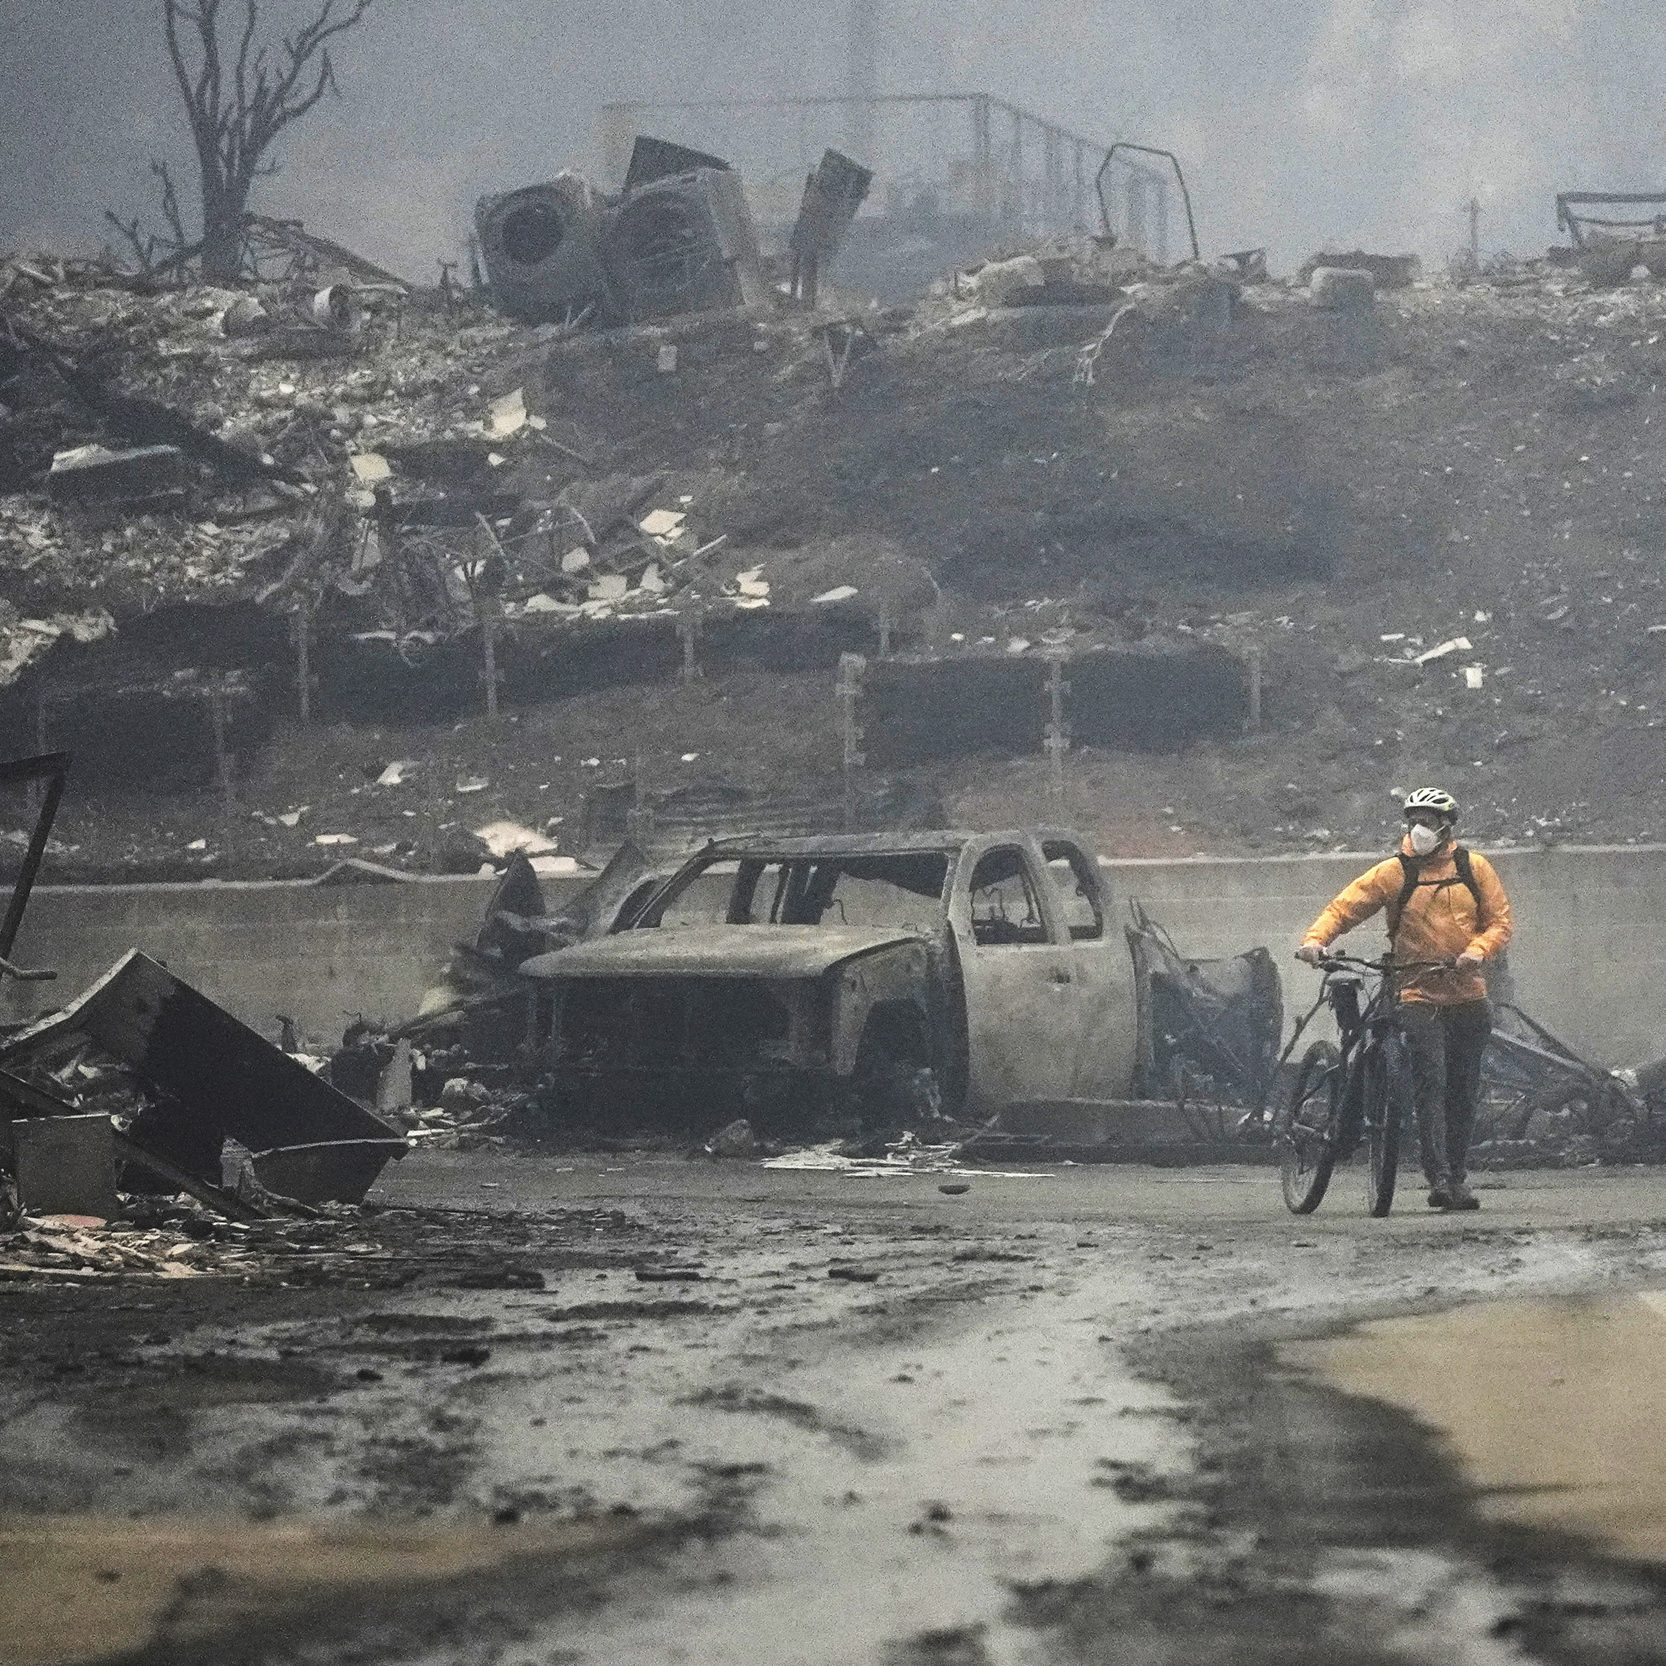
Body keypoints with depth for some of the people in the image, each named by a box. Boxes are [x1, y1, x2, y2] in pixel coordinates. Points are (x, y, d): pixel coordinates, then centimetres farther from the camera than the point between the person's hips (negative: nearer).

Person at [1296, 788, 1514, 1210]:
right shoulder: (1393, 873, -2)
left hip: (1468, 997, 3)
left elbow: (1500, 919, 5)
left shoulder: (1474, 868, 5)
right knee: (1431, 1085, -15)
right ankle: (1439, 1179, -19)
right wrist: (1316, 939, -25)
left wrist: (1477, 951, -15)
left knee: (1463, 1092, 8)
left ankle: (1458, 1175, 18)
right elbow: (1345, 907, -7)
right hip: (1418, 996, -3)